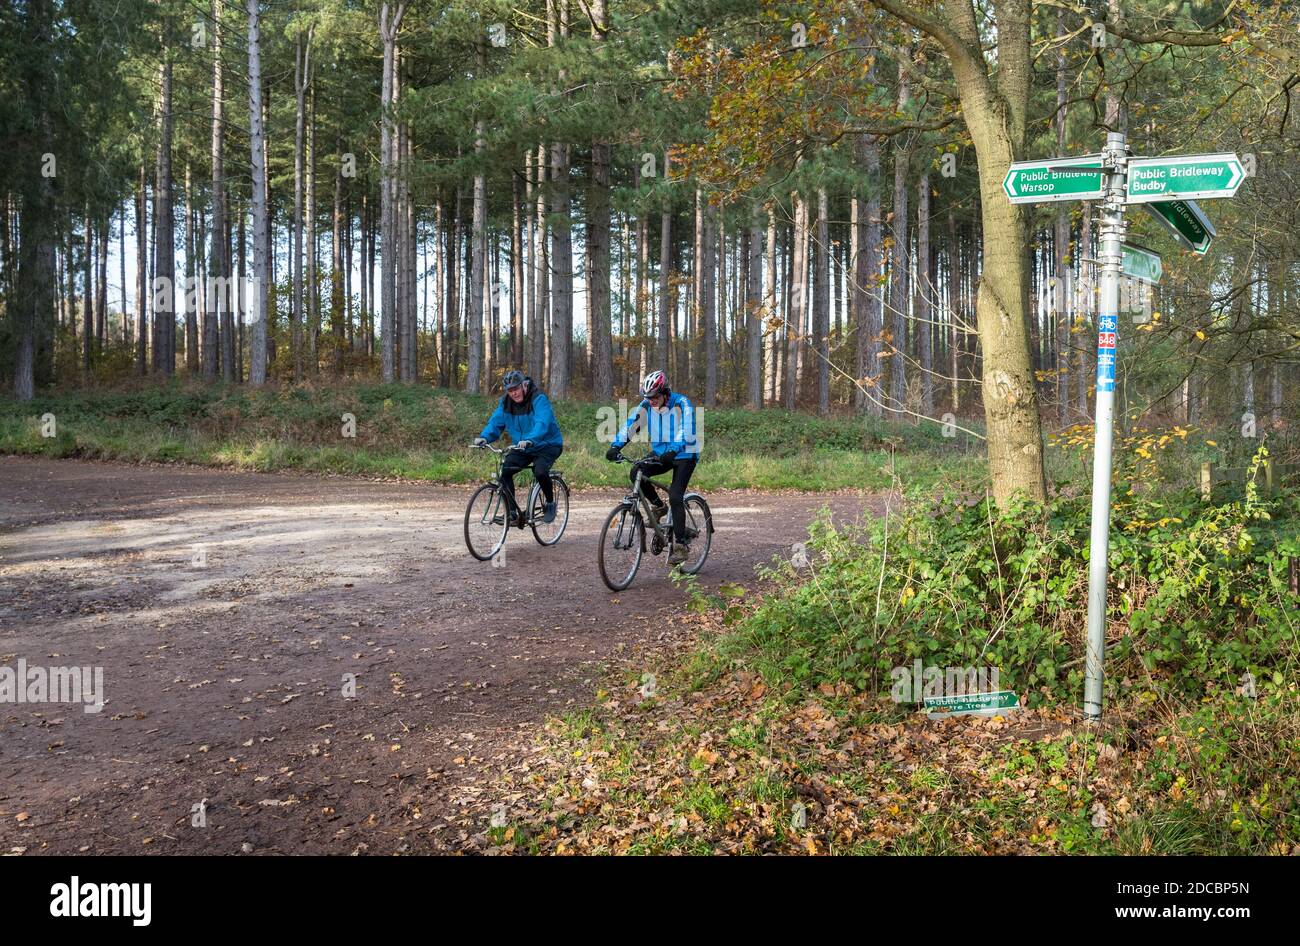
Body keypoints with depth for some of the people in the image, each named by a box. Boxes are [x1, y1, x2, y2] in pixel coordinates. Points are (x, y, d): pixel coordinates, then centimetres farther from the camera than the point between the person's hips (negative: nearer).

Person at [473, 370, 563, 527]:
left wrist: (530, 440, -54)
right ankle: (512, 512, -4)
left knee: (540, 471, -32)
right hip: (522, 448, 6)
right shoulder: (506, 402, -2)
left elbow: (542, 423, -37)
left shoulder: (538, 399, -22)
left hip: (547, 445, -6)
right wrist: (484, 437, -28)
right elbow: (496, 421, -7)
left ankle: (550, 504, -5)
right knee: (504, 470, -15)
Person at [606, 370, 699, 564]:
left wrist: (673, 450, -47)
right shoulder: (646, 405, -5)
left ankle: (681, 546, -12)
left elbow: (687, 431, -31)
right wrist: (615, 446, -25)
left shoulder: (681, 404, -20)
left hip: (684, 455, -5)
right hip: (662, 454, 5)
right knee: (636, 473, -22)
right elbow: (630, 425, -10)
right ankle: (658, 506, 3)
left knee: (675, 498, -19)